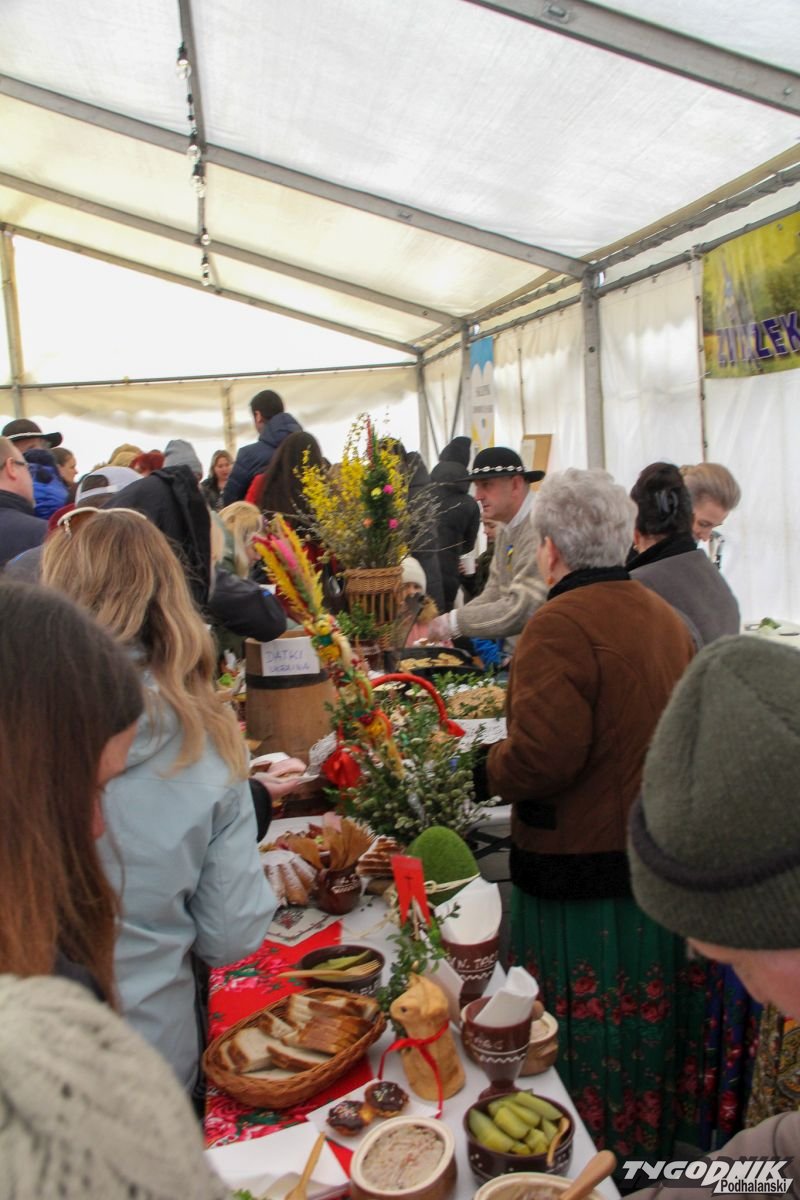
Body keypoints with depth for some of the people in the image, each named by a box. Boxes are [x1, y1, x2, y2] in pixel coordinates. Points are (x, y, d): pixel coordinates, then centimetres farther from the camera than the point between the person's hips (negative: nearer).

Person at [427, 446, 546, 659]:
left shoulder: (539, 531, -21)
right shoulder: (506, 529, 10)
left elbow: (520, 611, -25)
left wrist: (454, 621, -17)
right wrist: (448, 628, -1)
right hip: (511, 652, 8)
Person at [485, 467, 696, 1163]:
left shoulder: (560, 625, -22)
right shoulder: (667, 617, 4)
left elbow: (540, 758, -29)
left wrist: (493, 767, -10)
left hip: (578, 874, -8)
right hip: (659, 861, 8)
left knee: (579, 1038, 10)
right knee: (643, 1014, 24)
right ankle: (648, 1146, 42)